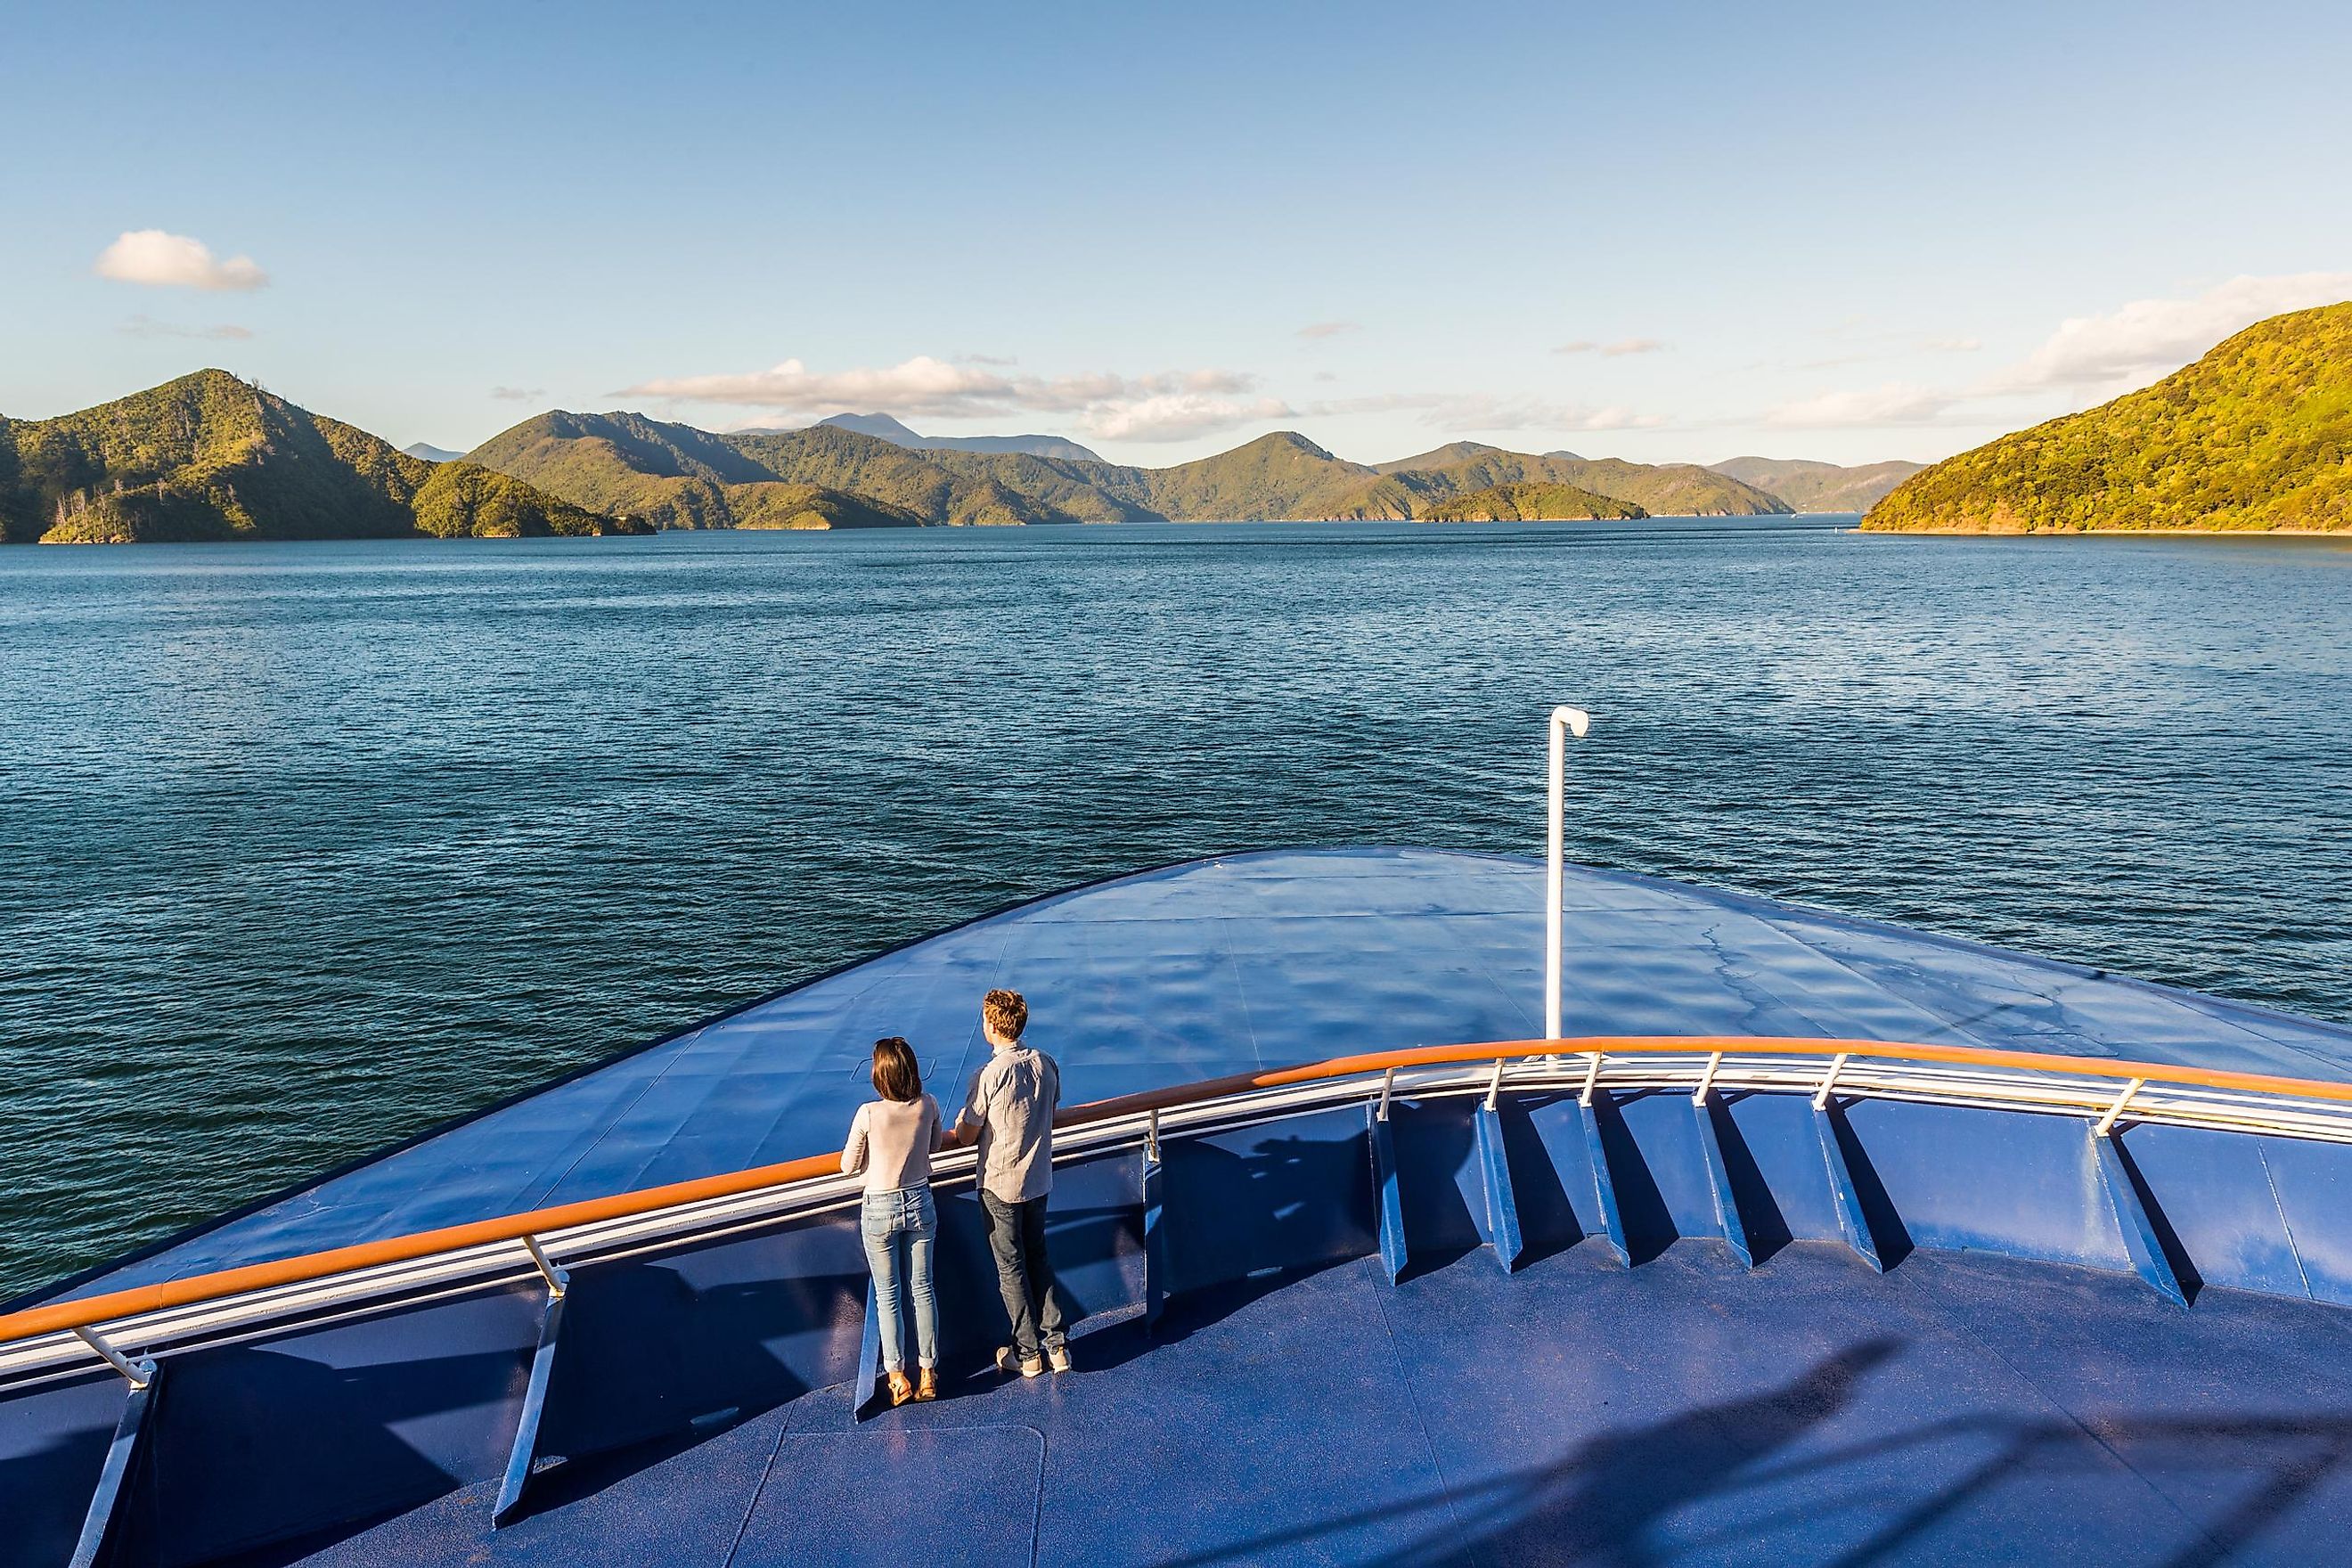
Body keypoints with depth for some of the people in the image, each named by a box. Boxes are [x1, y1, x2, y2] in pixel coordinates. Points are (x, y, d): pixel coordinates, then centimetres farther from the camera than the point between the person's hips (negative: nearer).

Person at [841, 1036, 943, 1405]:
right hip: (921, 1205, 3)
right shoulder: (928, 1106, -11)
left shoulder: (869, 1114, -21)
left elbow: (848, 1167, -8)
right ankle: (928, 1373, 22)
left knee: (887, 1295, 11)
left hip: (880, 1210, -3)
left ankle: (898, 1378, 18)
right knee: (922, 1289, 15)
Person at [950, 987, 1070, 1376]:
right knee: (1039, 1259, 19)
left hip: (1000, 1184, -5)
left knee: (1011, 1267, 9)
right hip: (1039, 1179, 6)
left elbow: (966, 1135, -12)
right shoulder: (1046, 1064, -4)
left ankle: (1028, 1353, 18)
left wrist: (960, 1124, 10)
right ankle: (1056, 1345, 20)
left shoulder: (988, 1076, -22)